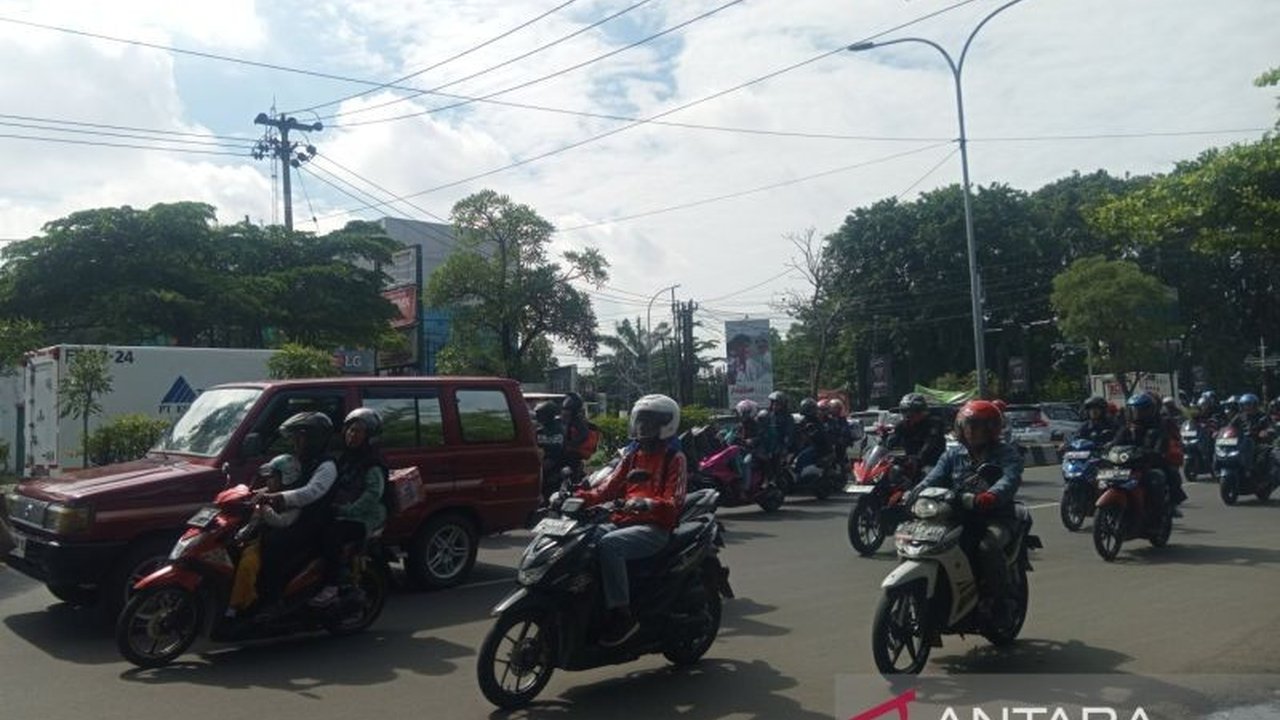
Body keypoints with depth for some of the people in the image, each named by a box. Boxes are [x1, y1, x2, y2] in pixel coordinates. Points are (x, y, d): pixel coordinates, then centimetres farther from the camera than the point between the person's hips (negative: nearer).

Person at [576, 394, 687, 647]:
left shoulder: (674, 458, 1)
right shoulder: (633, 457, 21)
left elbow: (674, 503, -11)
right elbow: (609, 488, 11)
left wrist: (648, 504, -30)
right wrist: (583, 496, -7)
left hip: (655, 528, -7)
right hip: (622, 522, 7)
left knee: (608, 545, -33)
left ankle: (621, 614, -29)